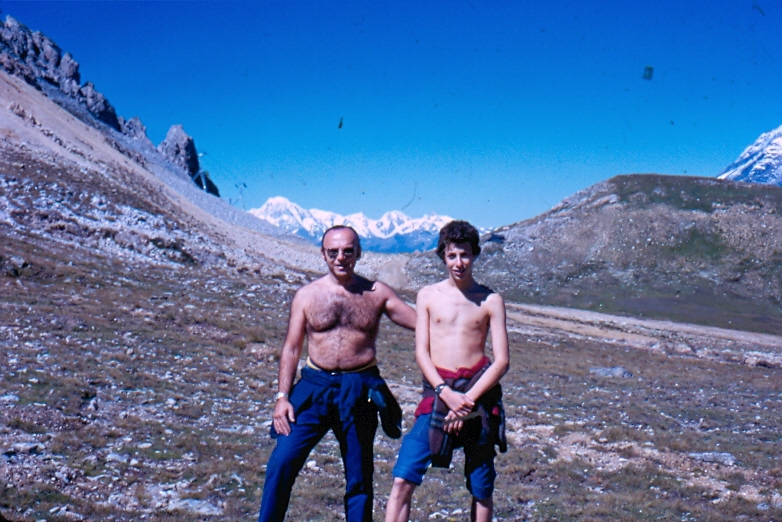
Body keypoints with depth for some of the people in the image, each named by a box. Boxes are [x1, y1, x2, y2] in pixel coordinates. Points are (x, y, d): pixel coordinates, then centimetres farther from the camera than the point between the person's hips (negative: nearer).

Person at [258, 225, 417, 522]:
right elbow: (291, 349, 4)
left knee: (359, 476, 9)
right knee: (282, 462, -9)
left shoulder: (377, 294, 4)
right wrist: (283, 397, -5)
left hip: (360, 391, 1)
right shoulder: (307, 295, 4)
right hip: (314, 386, 0)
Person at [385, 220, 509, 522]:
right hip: (438, 392, 0)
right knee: (403, 479, -10)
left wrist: (468, 398, -12)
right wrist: (447, 393, -13)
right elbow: (421, 352, 2)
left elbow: (502, 360, -1)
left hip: (480, 390, 0)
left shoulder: (491, 301, 5)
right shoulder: (428, 296, 8)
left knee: (481, 488, 7)